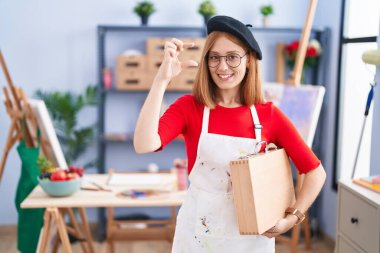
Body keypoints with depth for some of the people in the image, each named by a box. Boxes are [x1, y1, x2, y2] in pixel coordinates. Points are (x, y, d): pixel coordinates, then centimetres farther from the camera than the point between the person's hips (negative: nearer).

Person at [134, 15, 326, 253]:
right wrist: (162, 79, -28)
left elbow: (316, 172, 0)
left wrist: (292, 218, -9)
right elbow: (144, 145, -26)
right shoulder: (189, 107, -8)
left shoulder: (269, 114, -6)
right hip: (197, 234, -1)